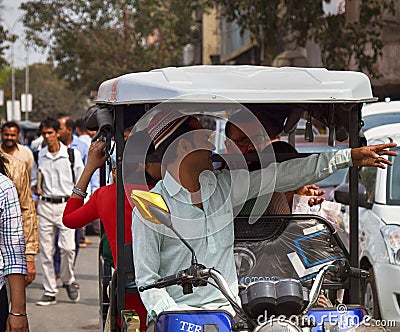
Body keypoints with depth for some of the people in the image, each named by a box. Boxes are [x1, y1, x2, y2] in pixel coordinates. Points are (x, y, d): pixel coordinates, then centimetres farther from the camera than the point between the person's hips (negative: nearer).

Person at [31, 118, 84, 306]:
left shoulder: (72, 154, 1)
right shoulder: (38, 156, 8)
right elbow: (33, 179, 21)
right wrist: (36, 188, -1)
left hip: (66, 205, -2)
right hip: (45, 206, 3)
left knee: (68, 247, -14)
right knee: (45, 250, 1)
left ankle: (68, 280, 14)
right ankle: (49, 292, 9)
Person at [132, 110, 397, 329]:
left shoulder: (224, 185, 11)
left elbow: (283, 176, 13)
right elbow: (146, 278, -4)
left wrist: (349, 157, 13)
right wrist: (171, 316, -21)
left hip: (226, 310, 5)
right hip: (176, 311, -4)